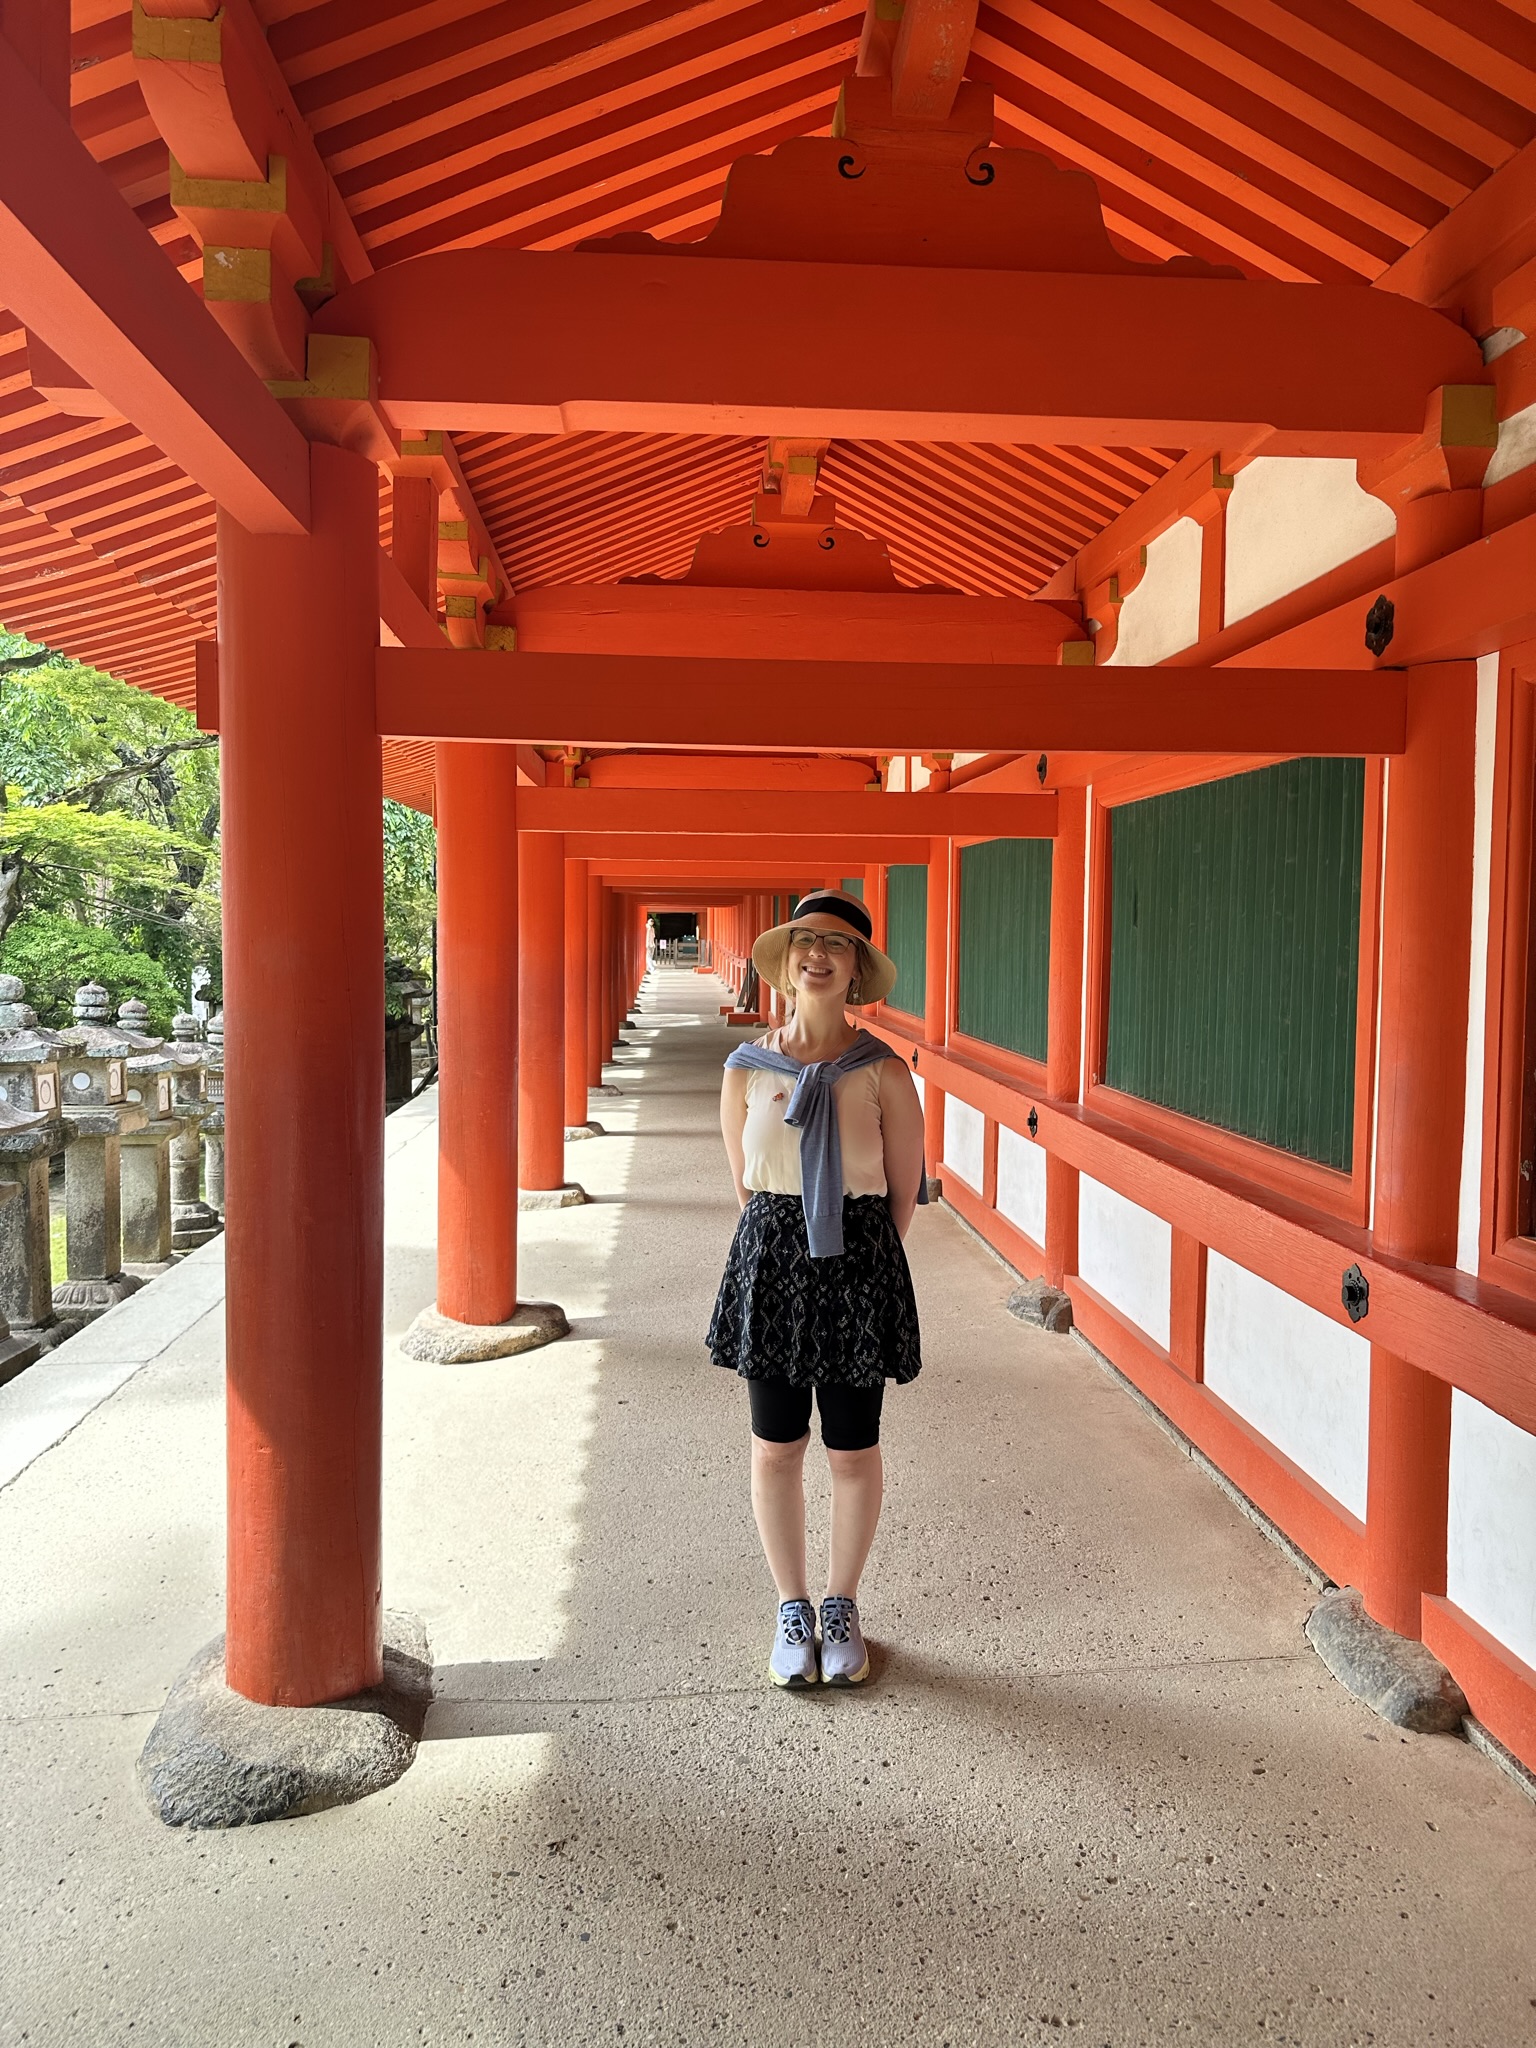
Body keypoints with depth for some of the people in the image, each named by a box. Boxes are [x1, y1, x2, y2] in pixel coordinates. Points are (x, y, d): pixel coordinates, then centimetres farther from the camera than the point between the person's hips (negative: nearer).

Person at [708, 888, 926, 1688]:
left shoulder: (883, 1072, -7)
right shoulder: (748, 1068, -3)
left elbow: (905, 1190, 1)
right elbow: (744, 1182, 8)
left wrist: (856, 1253, 6)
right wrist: (789, 1243, 8)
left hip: (859, 1268, -1)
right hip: (771, 1261, 1)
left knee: (853, 1452, 9)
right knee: (776, 1449, 11)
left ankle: (842, 1606, 32)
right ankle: (792, 1608, 31)